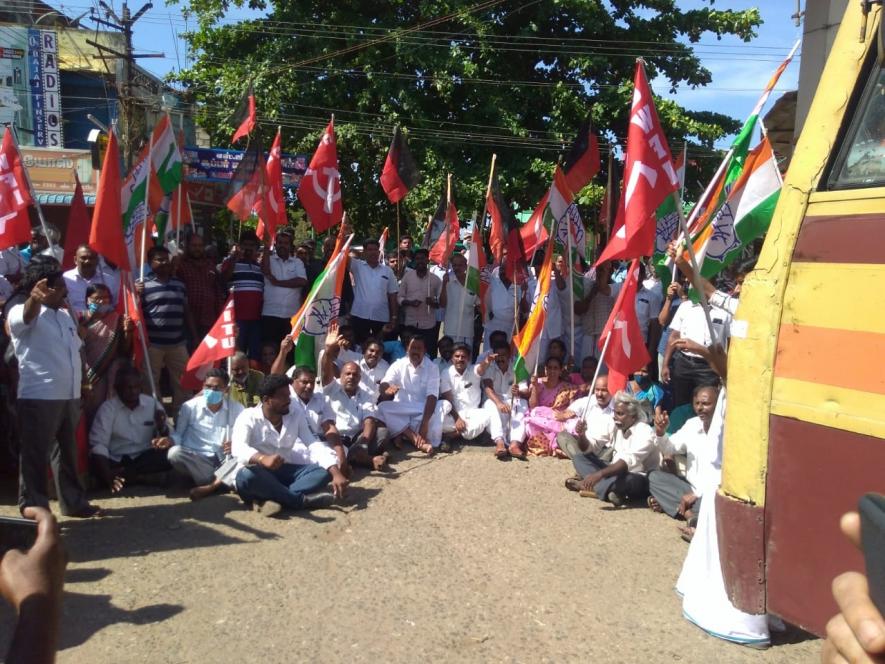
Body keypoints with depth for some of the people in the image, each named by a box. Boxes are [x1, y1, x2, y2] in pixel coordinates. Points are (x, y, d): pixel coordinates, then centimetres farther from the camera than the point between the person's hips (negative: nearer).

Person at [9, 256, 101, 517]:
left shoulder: (66, 315, 16)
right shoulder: (22, 312, -8)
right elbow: (26, 317, -32)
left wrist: (80, 387, 20)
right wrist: (34, 298, -55)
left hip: (69, 397, 8)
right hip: (39, 399, -7)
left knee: (67, 454, 17)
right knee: (35, 456, 0)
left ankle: (74, 502, 27)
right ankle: (34, 510, 9)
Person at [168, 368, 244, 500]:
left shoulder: (237, 408, 7)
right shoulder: (190, 406, 5)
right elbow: (178, 434, 8)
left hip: (225, 461, 0)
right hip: (197, 460, 0)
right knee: (175, 452, -31)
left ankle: (211, 485, -32)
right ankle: (219, 482, -26)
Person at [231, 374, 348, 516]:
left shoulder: (295, 418, 3)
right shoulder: (248, 417, -10)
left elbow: (315, 445, -8)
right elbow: (238, 449, -28)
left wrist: (336, 473, -24)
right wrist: (262, 458, -50)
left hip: (285, 471, 4)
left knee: (324, 471, -17)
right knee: (245, 475, -38)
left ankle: (266, 498, -33)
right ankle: (301, 499, -28)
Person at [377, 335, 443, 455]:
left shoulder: (432, 368, -3)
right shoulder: (398, 365, 2)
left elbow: (432, 397, -14)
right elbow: (384, 384, -13)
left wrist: (425, 422, -29)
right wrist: (386, 389, -42)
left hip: (423, 411, -2)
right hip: (400, 410, 2)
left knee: (435, 429, -35)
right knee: (382, 408, -31)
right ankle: (420, 442, -32)